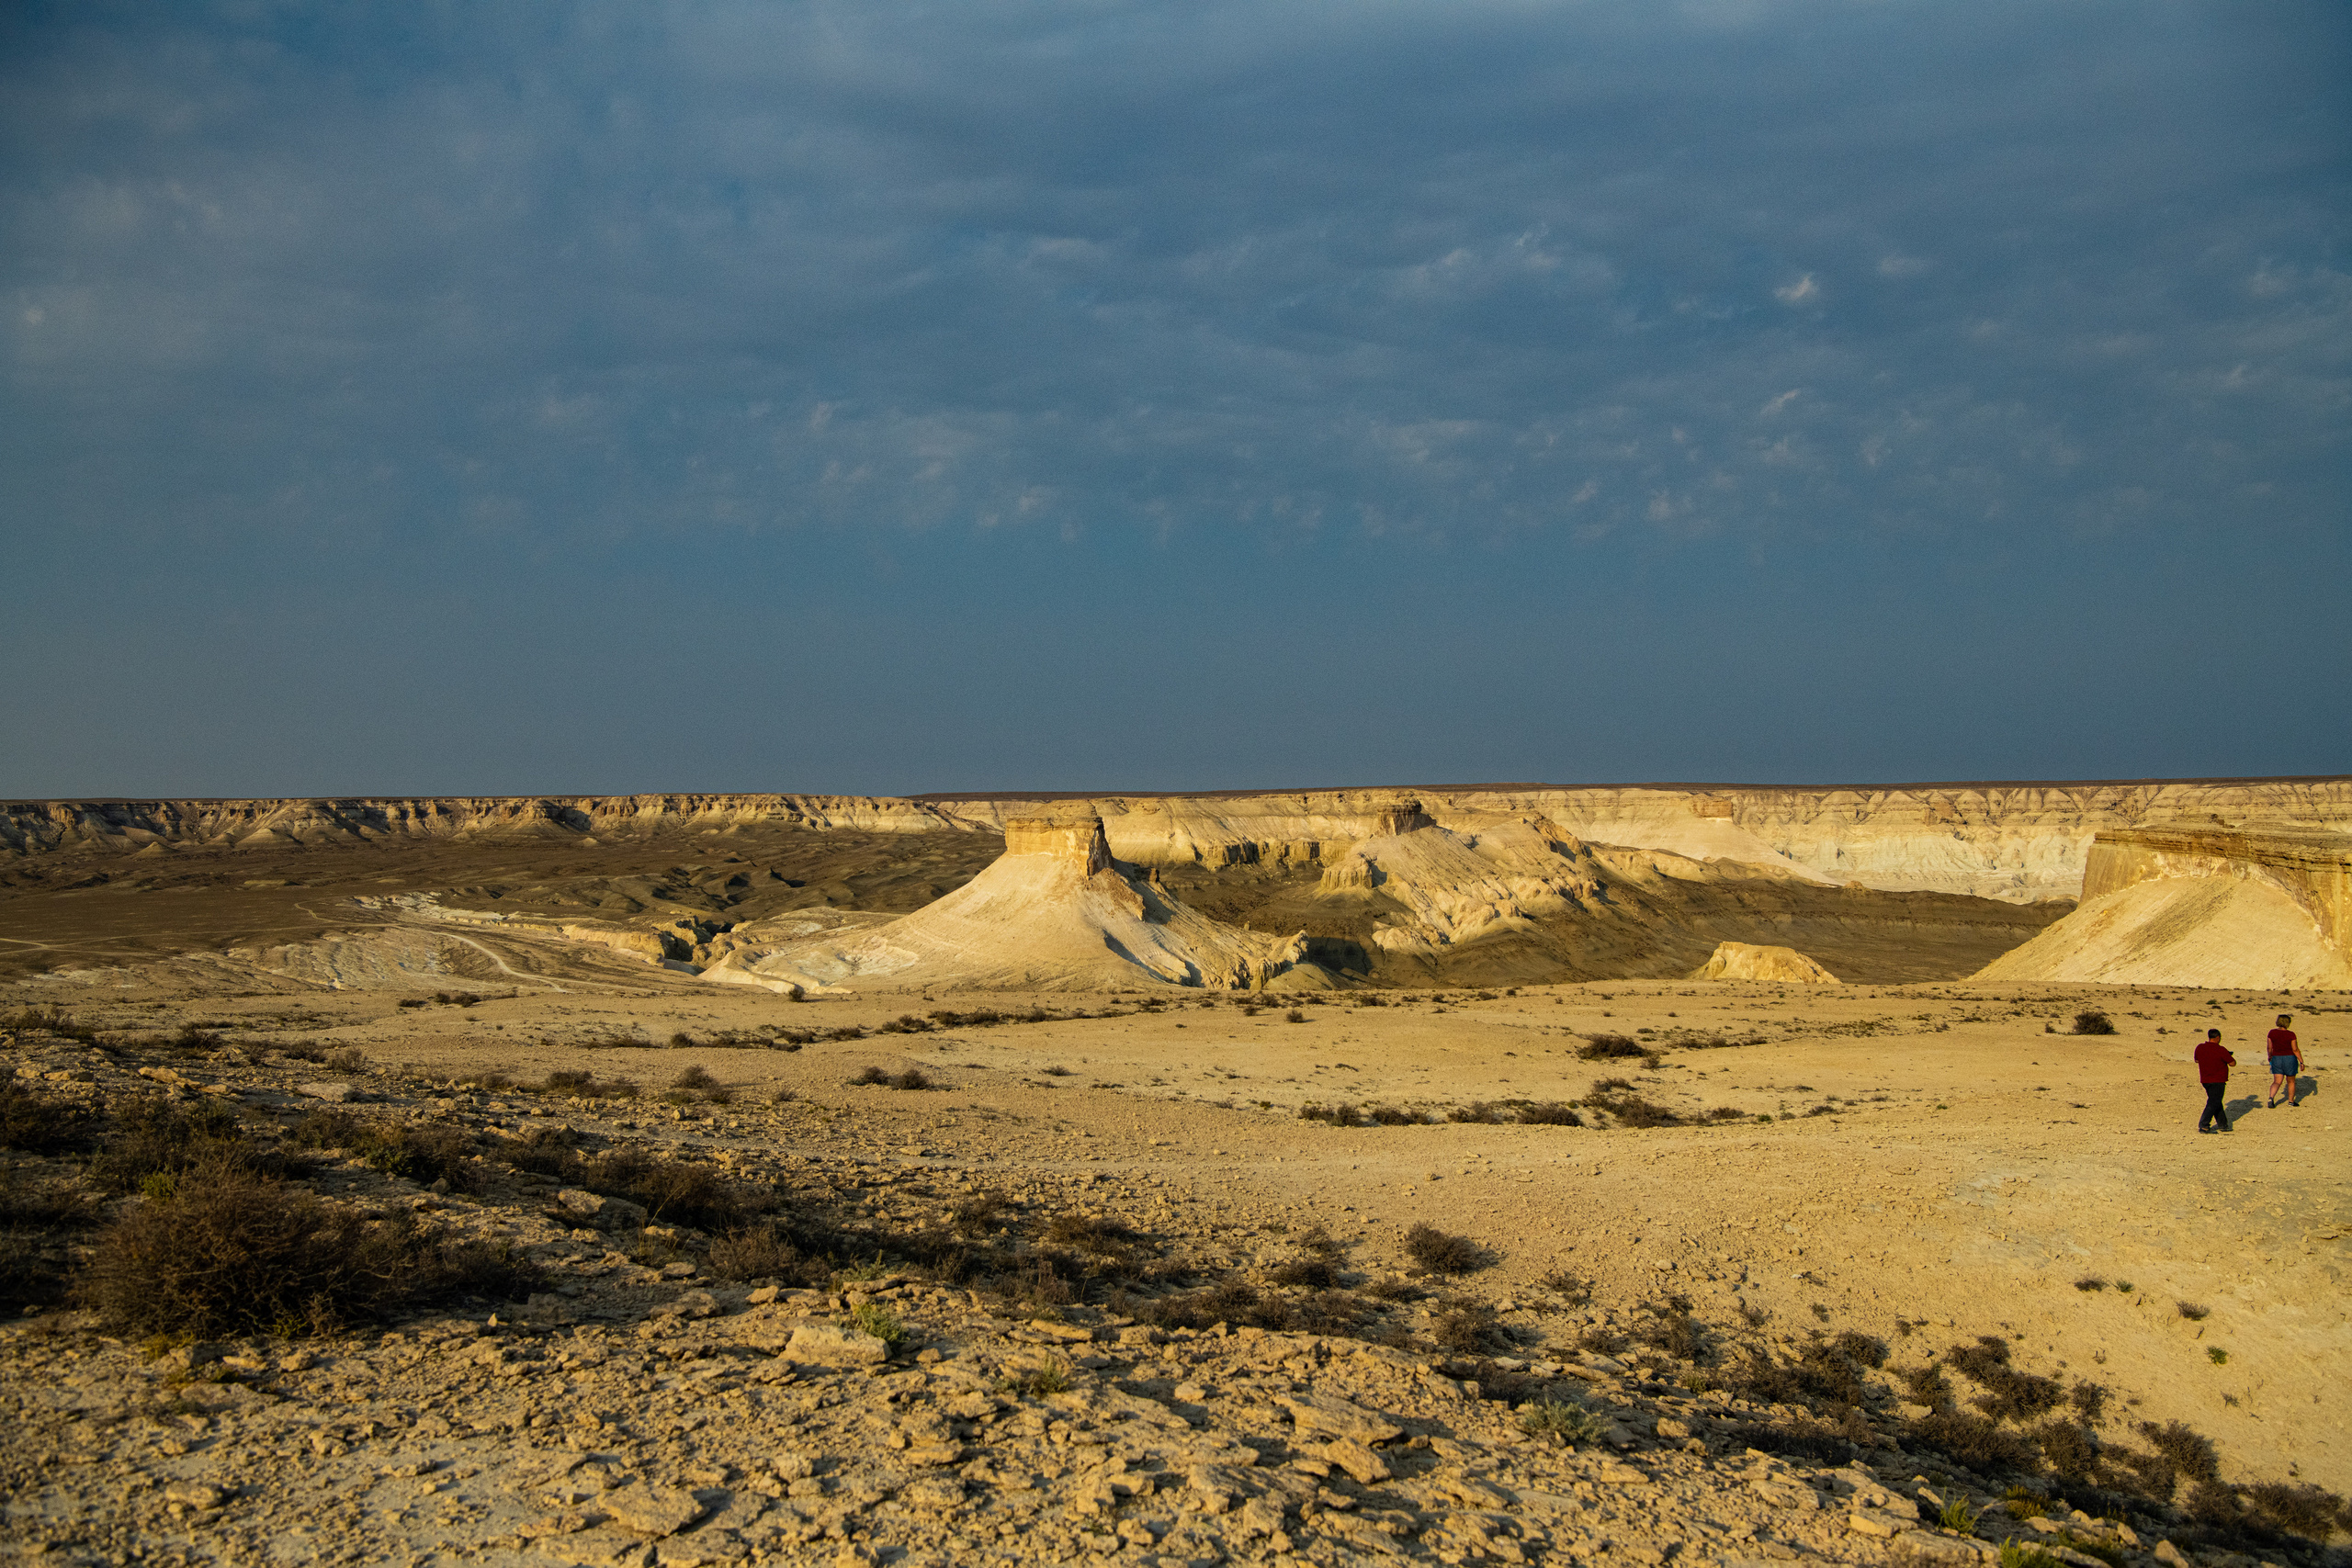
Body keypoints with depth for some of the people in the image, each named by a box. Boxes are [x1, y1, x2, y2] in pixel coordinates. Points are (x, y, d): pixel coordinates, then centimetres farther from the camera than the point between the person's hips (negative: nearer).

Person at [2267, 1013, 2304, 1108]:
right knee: (2291, 1081, 17)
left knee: (2277, 1082, 3)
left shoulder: (2272, 1033, -4)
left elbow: (2270, 1047, 4)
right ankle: (2291, 1102, 24)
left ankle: (2271, 1097, -22)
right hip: (2290, 1059, -2)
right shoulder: (2291, 1034, -12)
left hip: (2277, 1059, 2)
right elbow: (2295, 1049, -12)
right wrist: (2301, 1062, -6)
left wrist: (2270, 1056, 22)